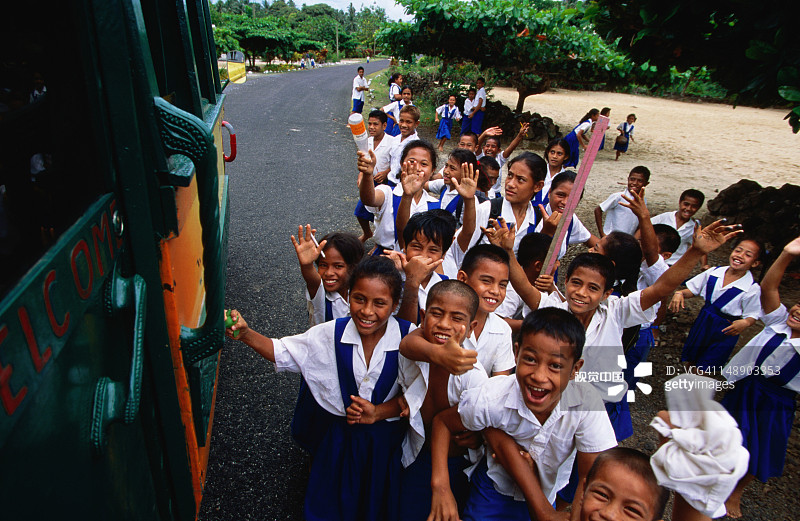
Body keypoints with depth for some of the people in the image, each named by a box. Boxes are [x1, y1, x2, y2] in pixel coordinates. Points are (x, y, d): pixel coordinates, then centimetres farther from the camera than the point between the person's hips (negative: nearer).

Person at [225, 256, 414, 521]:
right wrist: (245, 334, -18)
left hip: (386, 439, -1)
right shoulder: (331, 334, -13)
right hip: (339, 436, 2)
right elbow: (282, 353, -4)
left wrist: (377, 412, -22)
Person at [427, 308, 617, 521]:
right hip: (495, 491, -1)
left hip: (549, 498, 2)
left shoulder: (586, 403, -33)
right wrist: (441, 486, -23)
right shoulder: (490, 399, -30)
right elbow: (442, 421, -13)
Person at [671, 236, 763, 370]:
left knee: (705, 369, 8)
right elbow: (692, 290, 1)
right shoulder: (714, 272, -8)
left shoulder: (752, 289, -18)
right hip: (703, 322, 4)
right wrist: (680, 293, -19)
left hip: (725, 331, -3)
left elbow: (752, 316, -10)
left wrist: (745, 323, -32)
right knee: (690, 361, 16)